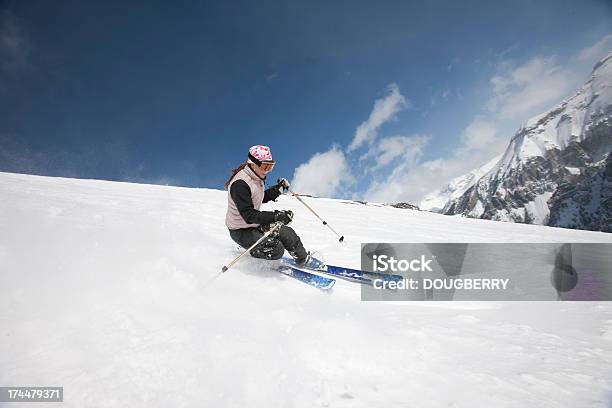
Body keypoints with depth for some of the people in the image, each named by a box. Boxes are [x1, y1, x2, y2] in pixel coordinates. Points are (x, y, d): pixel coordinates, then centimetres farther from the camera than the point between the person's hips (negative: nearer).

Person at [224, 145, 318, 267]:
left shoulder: (257, 178, 1)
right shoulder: (240, 184, -28)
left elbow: (262, 198, 18)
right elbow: (249, 215, -33)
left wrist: (278, 188, 2)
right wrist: (276, 216, -41)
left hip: (255, 224, 9)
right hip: (241, 230, -8)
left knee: (287, 233, 1)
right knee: (276, 249, -20)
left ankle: (304, 259, 23)